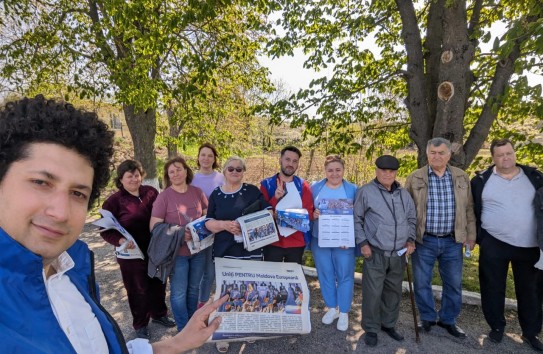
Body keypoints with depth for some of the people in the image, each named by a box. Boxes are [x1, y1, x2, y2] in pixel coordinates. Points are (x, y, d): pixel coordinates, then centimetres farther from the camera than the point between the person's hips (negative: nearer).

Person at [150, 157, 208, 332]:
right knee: (179, 292, 8)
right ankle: (183, 329, 27)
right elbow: (154, 226, -11)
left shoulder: (197, 192, 0)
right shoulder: (164, 196, -10)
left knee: (194, 288, 19)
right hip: (177, 252, -3)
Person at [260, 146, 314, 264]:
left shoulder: (303, 186, 4)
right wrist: (275, 198, -20)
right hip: (272, 241, -1)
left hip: (297, 242, 2)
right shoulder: (267, 184, 0)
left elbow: (309, 213, 3)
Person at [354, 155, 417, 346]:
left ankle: (389, 324, 36)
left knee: (394, 292, 17)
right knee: (373, 293, 1)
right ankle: (371, 329, 21)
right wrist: (362, 243, -9)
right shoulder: (366, 192, -7)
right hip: (375, 254, -5)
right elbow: (356, 220, -4)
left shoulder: (404, 194, 8)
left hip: (398, 254, 5)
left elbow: (412, 219, 18)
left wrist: (411, 239, 6)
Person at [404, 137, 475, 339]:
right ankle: (427, 318, 31)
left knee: (454, 284, 13)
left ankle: (448, 320, 34)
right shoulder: (415, 178, -4)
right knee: (422, 282, 9)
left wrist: (471, 235, 6)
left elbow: (469, 209, 9)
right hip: (424, 241, -2)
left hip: (452, 241, 2)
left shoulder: (462, 178, 4)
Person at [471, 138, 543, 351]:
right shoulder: (481, 180, -2)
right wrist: (476, 237, 1)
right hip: (493, 245, -1)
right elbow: (473, 211, 3)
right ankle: (496, 327, 28)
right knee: (493, 288, 9)